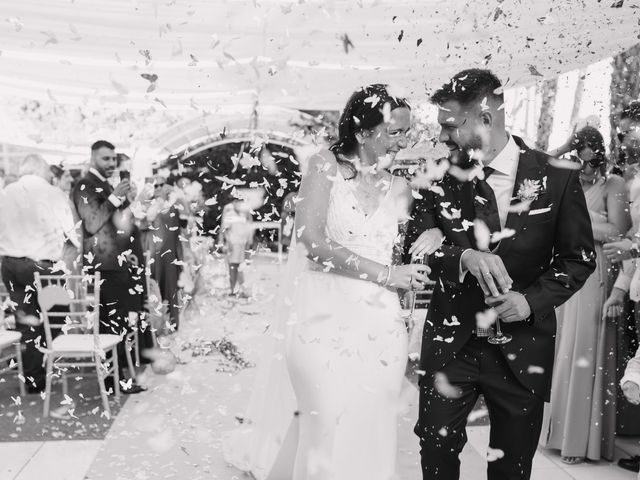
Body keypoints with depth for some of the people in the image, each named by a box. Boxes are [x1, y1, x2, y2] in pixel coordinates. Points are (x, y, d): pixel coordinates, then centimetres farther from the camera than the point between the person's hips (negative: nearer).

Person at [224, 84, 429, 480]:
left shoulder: (401, 189, 9)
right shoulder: (326, 166, -3)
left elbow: (405, 258, 15)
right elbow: (313, 242, -14)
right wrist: (385, 274, -13)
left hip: (376, 328, 4)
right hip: (322, 320, -3)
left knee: (366, 431, 8)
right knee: (328, 424, -6)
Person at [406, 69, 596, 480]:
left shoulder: (557, 178, -9)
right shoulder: (441, 175, -5)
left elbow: (580, 257, 0)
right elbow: (415, 246, -5)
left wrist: (532, 300, -16)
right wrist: (463, 257, -25)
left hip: (523, 344, 0)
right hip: (451, 338, 1)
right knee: (437, 447, 11)